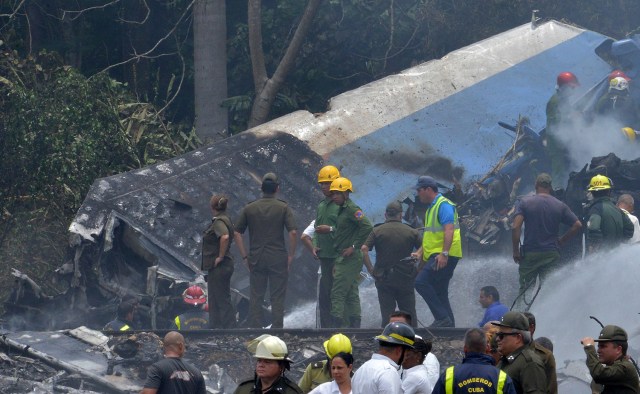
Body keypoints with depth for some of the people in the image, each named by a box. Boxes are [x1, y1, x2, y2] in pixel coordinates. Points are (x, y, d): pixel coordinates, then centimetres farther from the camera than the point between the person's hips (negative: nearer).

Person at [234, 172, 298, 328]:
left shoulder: (249, 208, 4)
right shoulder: (283, 208, -4)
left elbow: (237, 233, 3)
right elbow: (293, 232, -12)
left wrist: (245, 256, 8)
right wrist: (290, 256, -2)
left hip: (256, 259, 2)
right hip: (278, 259, -2)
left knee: (256, 298, 7)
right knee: (277, 298, 3)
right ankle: (277, 329, 1)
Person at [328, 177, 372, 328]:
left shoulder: (351, 209, -13)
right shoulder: (343, 209, 17)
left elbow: (367, 227, -24)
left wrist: (354, 247, -20)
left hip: (349, 258, -10)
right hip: (344, 258, 10)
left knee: (338, 293, -12)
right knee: (351, 294, 12)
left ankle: (336, 324, -14)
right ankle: (354, 325, 16)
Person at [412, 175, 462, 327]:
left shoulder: (443, 205, -10)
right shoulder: (431, 208, 22)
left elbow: (449, 230, -22)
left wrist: (444, 253, -30)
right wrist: (420, 253, 17)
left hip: (444, 256, -11)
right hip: (435, 256, 11)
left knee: (421, 282, -21)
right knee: (440, 293, 11)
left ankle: (442, 318, -22)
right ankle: (449, 324, 12)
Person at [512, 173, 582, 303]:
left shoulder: (525, 202, -3)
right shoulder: (560, 206, 3)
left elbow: (515, 227, -13)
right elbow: (577, 225, 0)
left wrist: (516, 251, -6)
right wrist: (560, 241, 9)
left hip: (529, 253, -1)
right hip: (551, 254, 1)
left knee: (525, 289, 7)